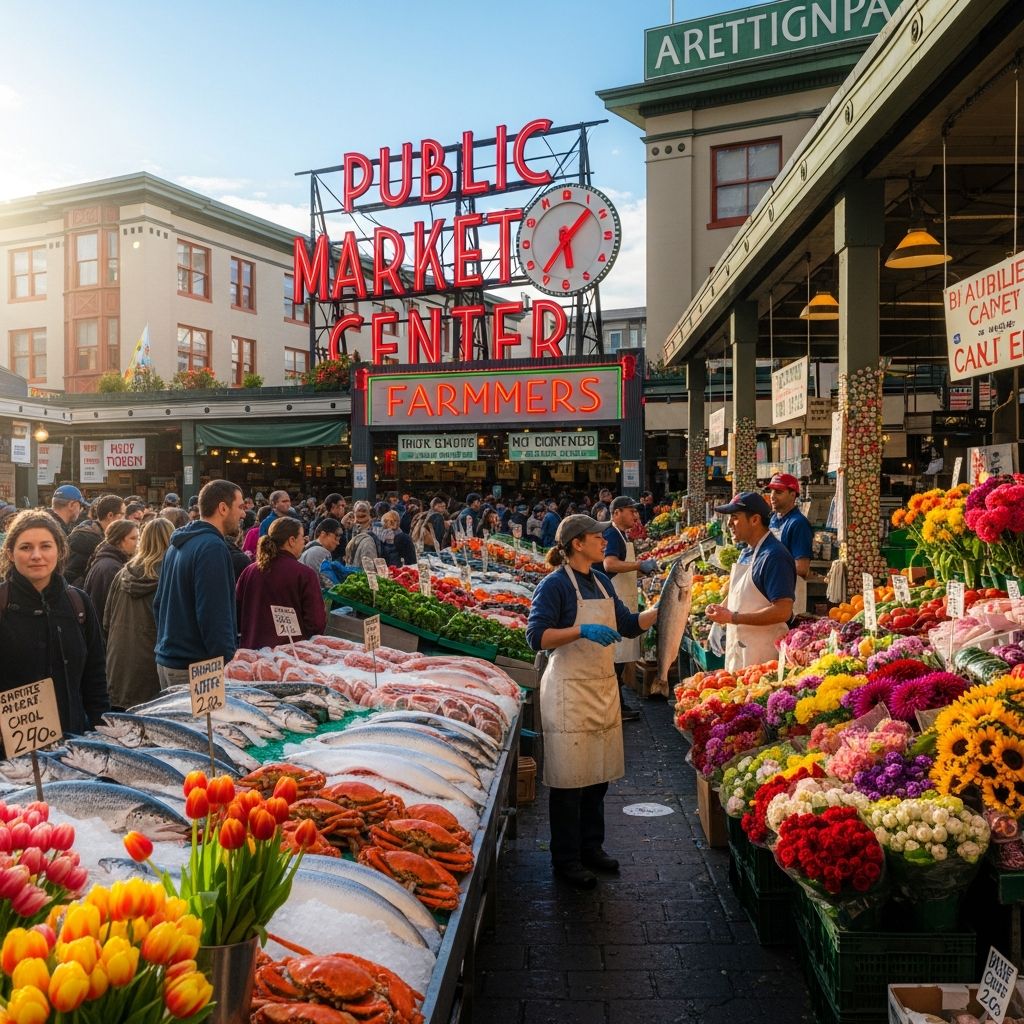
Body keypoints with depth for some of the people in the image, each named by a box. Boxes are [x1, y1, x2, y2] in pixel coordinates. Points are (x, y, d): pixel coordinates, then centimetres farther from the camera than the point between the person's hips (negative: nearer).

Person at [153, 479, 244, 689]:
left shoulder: (178, 545, 13)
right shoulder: (212, 547, -17)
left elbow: (159, 603, 20)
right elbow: (215, 617, -21)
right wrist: (229, 666, -18)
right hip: (194, 669, -10)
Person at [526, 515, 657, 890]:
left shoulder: (601, 581, 11)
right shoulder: (555, 584, -12)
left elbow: (629, 625, 18)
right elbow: (537, 636, -20)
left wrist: (659, 610, 4)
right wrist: (582, 630, -29)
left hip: (604, 686, 8)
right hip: (570, 690, -8)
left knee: (599, 774, 15)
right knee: (569, 779, 1)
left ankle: (591, 847, 31)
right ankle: (565, 860, 14)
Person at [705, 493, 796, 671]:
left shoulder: (774, 556, -18)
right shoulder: (748, 552, 12)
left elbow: (783, 611, -24)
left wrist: (733, 618, -22)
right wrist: (722, 609, 4)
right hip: (738, 647, 9)